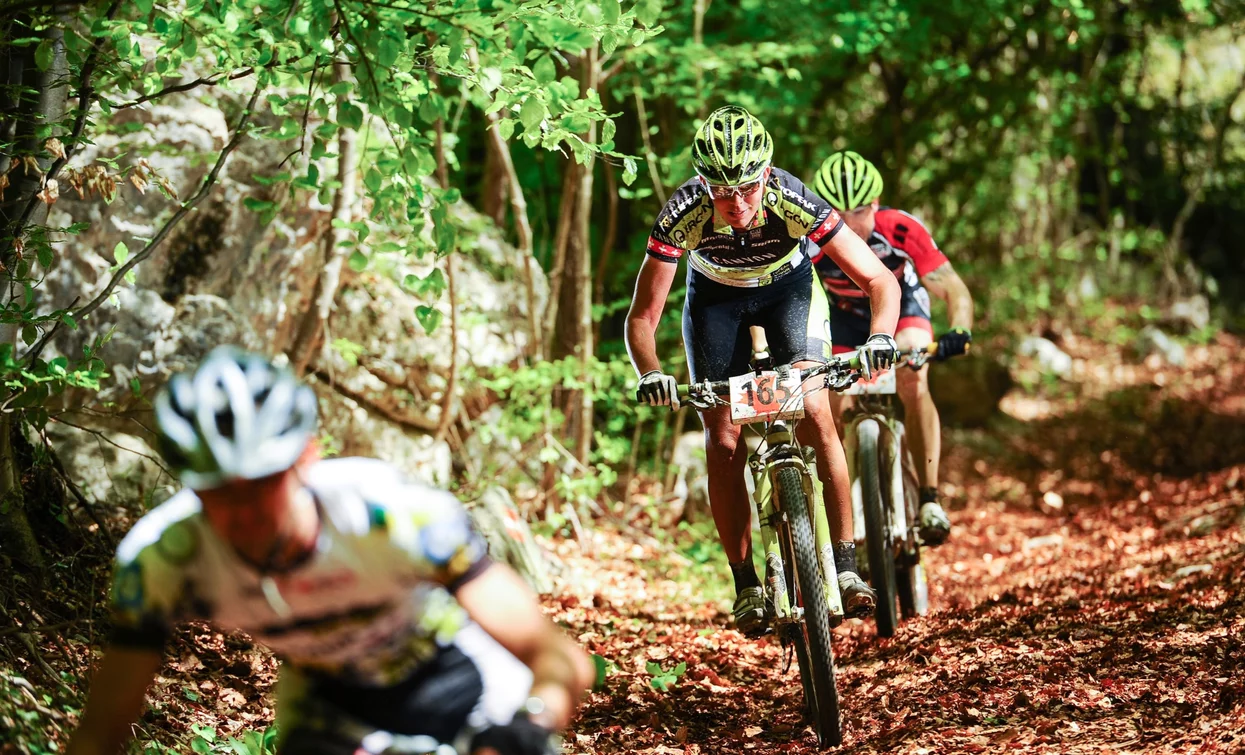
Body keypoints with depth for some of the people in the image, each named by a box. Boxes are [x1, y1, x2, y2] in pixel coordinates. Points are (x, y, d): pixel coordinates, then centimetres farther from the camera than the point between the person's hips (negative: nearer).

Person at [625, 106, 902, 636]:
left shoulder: (795, 205, -36)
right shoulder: (683, 217, -34)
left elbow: (880, 280, -29)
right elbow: (642, 317, -26)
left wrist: (880, 336, -48)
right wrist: (650, 374, -44)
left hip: (788, 288, -1)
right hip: (716, 296, 1)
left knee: (815, 414, -20)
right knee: (723, 442, -9)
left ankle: (845, 567, -13)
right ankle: (746, 586, 0)